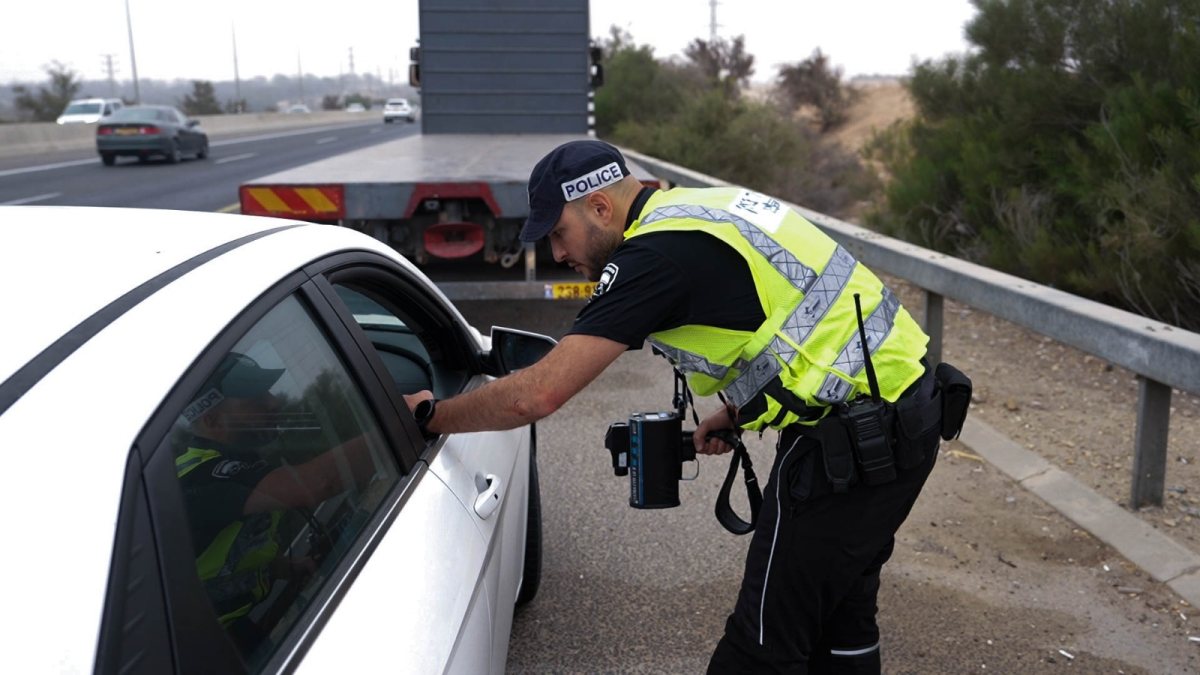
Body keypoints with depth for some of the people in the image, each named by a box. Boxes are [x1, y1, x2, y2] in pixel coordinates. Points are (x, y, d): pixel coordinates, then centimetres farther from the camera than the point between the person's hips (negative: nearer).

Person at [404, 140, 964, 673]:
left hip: (857, 443, -10)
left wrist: (429, 414, -4)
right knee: (840, 613, 23)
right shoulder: (713, 203, 11)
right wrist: (739, 412, 12)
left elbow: (537, 394, -20)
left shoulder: (655, 254, -18)